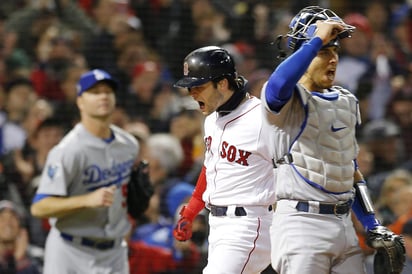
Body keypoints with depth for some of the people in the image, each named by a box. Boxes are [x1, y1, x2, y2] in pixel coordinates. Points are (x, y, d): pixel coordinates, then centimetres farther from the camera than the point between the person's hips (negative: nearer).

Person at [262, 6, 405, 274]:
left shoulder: (347, 101, 17)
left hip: (344, 223, 7)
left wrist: (373, 227, 13)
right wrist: (317, 39, -25)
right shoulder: (291, 99, -6)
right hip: (301, 223, -7)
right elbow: (277, 87, -33)